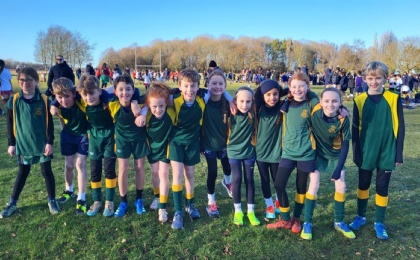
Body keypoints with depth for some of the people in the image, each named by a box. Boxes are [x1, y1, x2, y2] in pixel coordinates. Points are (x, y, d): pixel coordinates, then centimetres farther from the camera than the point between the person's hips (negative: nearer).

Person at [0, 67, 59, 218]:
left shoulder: (44, 100, -8)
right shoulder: (13, 101, -4)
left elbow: (50, 124, -3)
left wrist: (50, 142, -7)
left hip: (42, 144, -1)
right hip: (23, 144, 2)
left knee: (46, 171, 5)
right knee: (22, 173, 12)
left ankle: (52, 200, 21)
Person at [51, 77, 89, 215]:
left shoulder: (81, 101, -34)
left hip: (84, 134, -3)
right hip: (68, 134, 3)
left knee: (80, 164, -6)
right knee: (69, 165, 13)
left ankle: (81, 198, 4)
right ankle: (69, 190, 38)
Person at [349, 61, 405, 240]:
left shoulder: (394, 99, -5)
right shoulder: (359, 100, -3)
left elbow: (400, 127, -1)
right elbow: (355, 128, 0)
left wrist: (399, 153, -3)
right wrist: (356, 153, -3)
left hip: (386, 152, -1)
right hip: (366, 152, 1)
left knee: (382, 187, 10)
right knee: (363, 185, 14)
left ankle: (379, 223, 26)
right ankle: (360, 217, 32)